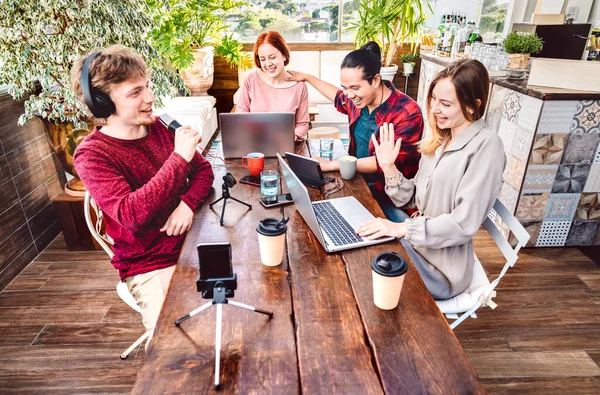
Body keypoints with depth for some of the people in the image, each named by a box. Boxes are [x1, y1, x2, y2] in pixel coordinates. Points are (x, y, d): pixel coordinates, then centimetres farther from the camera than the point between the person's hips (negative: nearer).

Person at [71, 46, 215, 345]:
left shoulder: (158, 128, 3)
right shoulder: (92, 155, -13)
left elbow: (203, 169, 7)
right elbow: (131, 214, -27)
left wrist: (188, 203, -13)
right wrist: (179, 157, -29)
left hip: (193, 243, 5)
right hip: (151, 267, -5)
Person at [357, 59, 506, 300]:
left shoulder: (485, 145, -18)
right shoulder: (440, 139, 5)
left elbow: (465, 223, -23)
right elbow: (413, 200, 4)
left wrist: (401, 228, -26)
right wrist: (389, 167, -9)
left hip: (441, 268, -6)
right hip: (416, 244, 6)